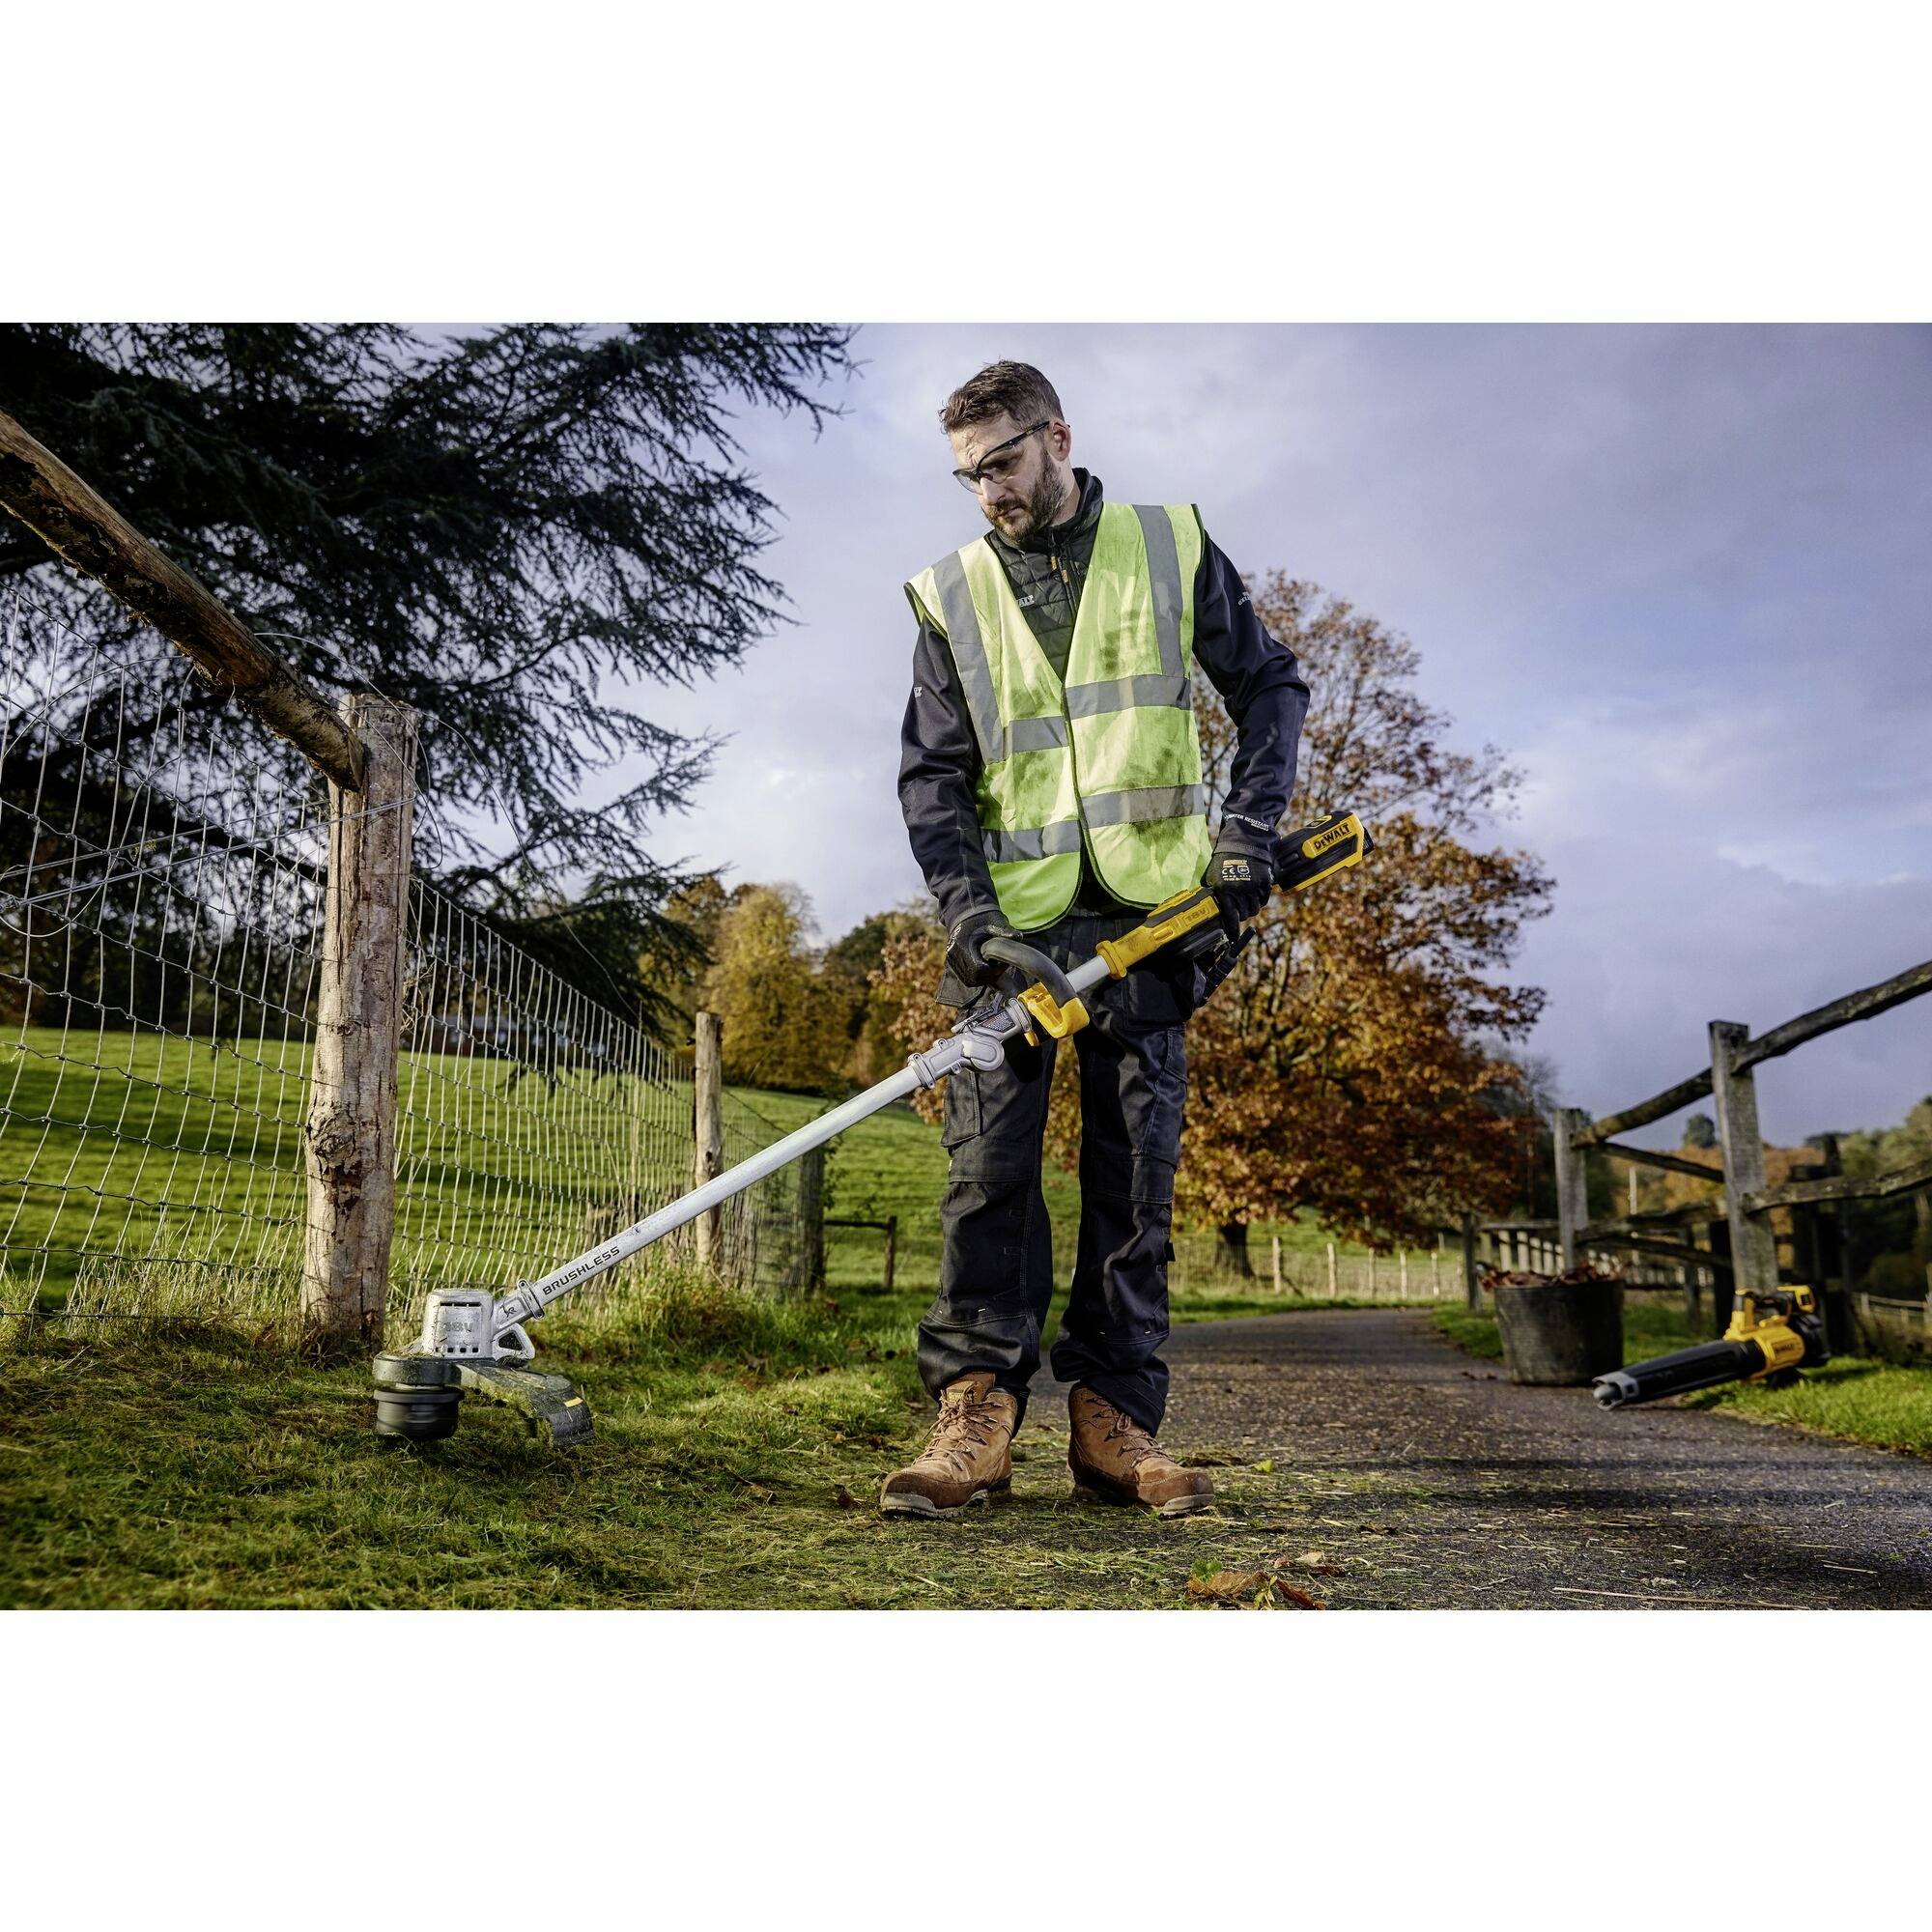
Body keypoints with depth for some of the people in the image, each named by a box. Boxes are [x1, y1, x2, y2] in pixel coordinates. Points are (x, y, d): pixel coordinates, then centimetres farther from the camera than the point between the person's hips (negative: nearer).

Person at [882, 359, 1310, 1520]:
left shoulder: (1173, 549, 9)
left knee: (1138, 1169, 0)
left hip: (1148, 910, 0)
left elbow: (1271, 687, 12)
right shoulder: (952, 597, 10)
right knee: (989, 1161, -9)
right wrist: (965, 907, -10)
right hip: (1011, 918, 1)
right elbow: (932, 775, 6)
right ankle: (977, 1413, -6)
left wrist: (1249, 832, -2)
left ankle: (1115, 1423, 6)